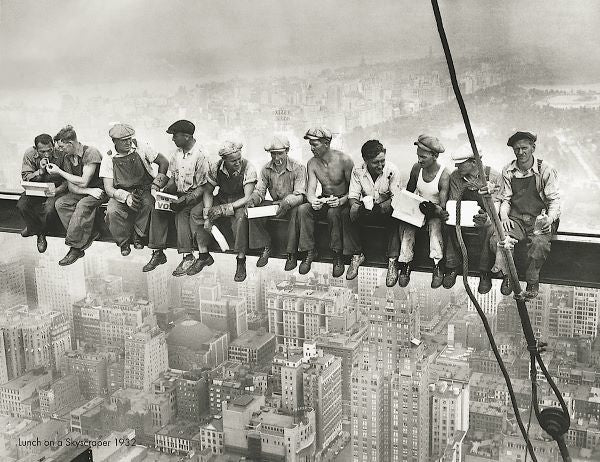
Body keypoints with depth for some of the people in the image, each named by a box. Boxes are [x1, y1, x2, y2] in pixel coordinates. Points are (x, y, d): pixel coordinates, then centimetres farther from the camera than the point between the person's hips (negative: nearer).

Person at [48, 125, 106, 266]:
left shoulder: (90, 152, -18)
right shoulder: (68, 158, 4)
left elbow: (83, 182, -22)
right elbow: (71, 186, -1)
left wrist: (59, 171, -15)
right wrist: (89, 191, -21)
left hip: (100, 190, -7)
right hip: (82, 192, 7)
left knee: (82, 205, -34)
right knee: (60, 203, -17)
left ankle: (75, 247, -26)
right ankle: (88, 234, -19)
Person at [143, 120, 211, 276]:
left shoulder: (200, 156, -16)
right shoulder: (177, 153, 6)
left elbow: (203, 187, -15)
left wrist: (185, 199, -25)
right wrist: (166, 190, -2)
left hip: (194, 195, -7)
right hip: (178, 192, 7)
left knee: (182, 213, -33)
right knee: (157, 209, -17)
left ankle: (188, 257, -27)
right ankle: (158, 253, -14)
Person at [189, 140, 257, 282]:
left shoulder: (248, 169, -21)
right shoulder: (216, 168, -10)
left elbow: (248, 197, -26)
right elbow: (208, 192, -1)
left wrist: (224, 208, -34)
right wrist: (208, 213, -19)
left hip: (239, 202, -5)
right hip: (221, 199, 5)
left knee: (241, 217, -39)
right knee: (195, 213, -15)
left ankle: (241, 261, -25)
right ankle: (204, 256, -4)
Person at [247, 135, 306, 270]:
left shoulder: (298, 168, -13)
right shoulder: (266, 169, 1)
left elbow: (299, 195, -20)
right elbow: (259, 190, 2)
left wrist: (286, 203, -41)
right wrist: (253, 199, -23)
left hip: (292, 205, -5)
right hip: (275, 203, 5)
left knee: (296, 211, -39)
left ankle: (291, 254, -28)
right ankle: (265, 248, -6)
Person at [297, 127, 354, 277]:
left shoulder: (344, 160, -15)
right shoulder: (312, 163, -1)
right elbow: (310, 190, -8)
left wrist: (341, 201, -31)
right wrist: (313, 201, -32)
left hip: (342, 201, -4)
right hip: (323, 200, 4)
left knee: (333, 212, -38)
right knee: (303, 209, -25)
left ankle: (338, 256, -25)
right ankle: (309, 251, -15)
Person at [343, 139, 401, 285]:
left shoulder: (392, 170, -15)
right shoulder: (357, 171, -9)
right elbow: (353, 196, -10)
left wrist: (380, 207, -34)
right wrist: (359, 207, -34)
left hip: (385, 209, -2)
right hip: (365, 207, 2)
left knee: (394, 217, -36)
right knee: (347, 214, -26)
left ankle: (392, 260, -31)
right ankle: (357, 255, -13)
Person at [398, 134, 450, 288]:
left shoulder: (443, 175, -17)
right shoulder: (416, 168, -3)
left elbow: (442, 206, -21)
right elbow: (409, 192, 11)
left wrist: (437, 210, -43)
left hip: (435, 211, -4)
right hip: (418, 207, 4)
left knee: (435, 224, -36)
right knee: (406, 224, -26)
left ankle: (438, 267, -34)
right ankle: (405, 265, -25)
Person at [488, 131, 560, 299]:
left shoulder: (546, 170, -3)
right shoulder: (508, 171, 9)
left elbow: (554, 200, -2)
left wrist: (549, 219, -20)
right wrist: (504, 216, -7)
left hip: (540, 219, -3)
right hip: (516, 218, 3)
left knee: (539, 243, -35)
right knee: (497, 239, -27)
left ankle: (533, 282, -10)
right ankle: (507, 276, -2)